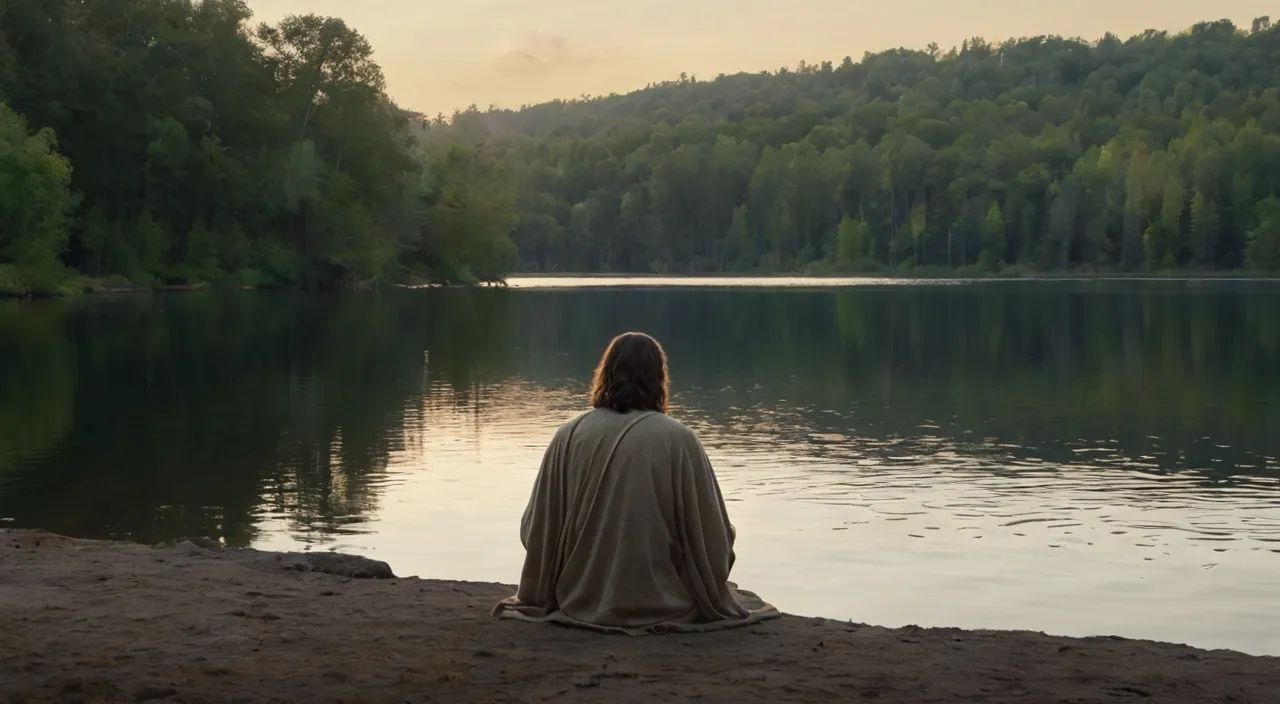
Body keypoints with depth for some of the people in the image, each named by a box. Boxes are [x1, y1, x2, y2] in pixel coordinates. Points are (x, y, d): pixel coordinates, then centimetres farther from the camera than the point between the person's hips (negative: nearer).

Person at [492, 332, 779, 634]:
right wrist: (713, 602, 11)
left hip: (581, 604, 3)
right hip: (662, 606, -3)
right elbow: (712, 535, -9)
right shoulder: (678, 440, -12)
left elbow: (536, 530, -1)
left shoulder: (569, 436, -6)